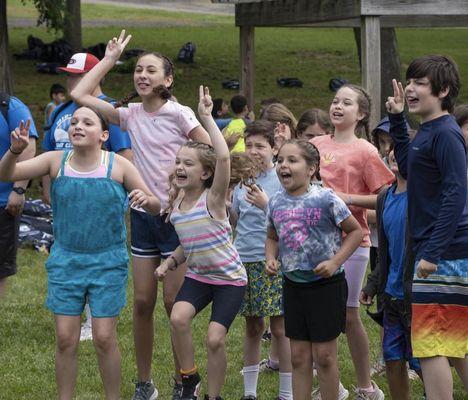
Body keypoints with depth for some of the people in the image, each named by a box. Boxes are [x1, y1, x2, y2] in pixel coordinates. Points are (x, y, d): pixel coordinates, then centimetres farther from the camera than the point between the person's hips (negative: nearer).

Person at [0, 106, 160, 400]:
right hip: (66, 262, 2)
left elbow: (156, 206, -2)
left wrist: (145, 199, -26)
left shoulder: (118, 166, -7)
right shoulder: (56, 161, -3)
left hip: (108, 262, -2)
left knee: (105, 337, -1)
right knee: (66, 338, 2)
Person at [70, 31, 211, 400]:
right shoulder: (131, 114, 5)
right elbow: (80, 95, 5)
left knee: (174, 303, -2)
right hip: (142, 214, 5)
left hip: (176, 215, -5)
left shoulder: (179, 114, -10)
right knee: (142, 302, 6)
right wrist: (110, 58, 8)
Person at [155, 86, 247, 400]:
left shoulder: (213, 200, -17)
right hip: (198, 276, 5)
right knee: (178, 318, -23)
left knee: (215, 339, -13)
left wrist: (206, 117, -32)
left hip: (230, 279, -5)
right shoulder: (177, 206, 2)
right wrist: (171, 261, -2)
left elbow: (224, 156, -35)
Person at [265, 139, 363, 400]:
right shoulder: (277, 202, 1)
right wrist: (271, 259, -2)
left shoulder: (325, 199, -14)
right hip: (293, 284, 5)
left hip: (326, 284, -5)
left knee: (324, 355, 1)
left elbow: (356, 232, -7)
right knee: (299, 356, 10)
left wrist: (335, 262, -17)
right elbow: (273, 237, 18)